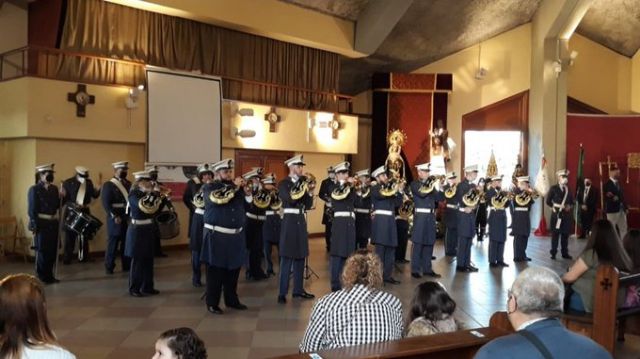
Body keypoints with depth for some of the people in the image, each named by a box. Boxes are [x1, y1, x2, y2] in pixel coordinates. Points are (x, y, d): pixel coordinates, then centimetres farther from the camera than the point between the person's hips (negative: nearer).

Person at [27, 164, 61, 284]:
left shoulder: (54, 188, 11)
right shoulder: (34, 189, -7)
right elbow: (32, 210, -10)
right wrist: (34, 226, -14)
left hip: (53, 223, 6)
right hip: (41, 224, -6)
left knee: (52, 251, 9)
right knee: (42, 251, 2)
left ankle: (49, 275, 20)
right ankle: (41, 277, 12)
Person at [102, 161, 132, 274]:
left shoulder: (129, 184, 16)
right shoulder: (108, 185, -3)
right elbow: (106, 203, -10)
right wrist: (114, 216, -18)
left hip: (129, 218, 6)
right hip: (116, 218, -5)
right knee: (113, 243, 1)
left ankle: (127, 265, 18)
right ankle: (109, 267, 10)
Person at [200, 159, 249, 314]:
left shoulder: (236, 187, 13)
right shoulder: (208, 187, -3)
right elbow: (218, 199, -24)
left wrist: (247, 193, -6)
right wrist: (234, 187, -18)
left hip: (236, 236, 6)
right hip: (217, 236, -6)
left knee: (233, 270, 13)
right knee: (215, 271, 0)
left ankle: (232, 300, 26)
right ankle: (212, 303, 9)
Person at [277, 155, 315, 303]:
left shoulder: (302, 183, 13)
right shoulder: (283, 183, -4)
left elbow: (308, 205, 11)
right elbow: (291, 199, -21)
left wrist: (310, 192, -4)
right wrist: (303, 187, -17)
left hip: (301, 221, 7)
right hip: (290, 221, -6)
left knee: (300, 256, 11)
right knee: (287, 257, -7)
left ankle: (298, 289, 20)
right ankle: (282, 293, -2)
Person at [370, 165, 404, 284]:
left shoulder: (390, 188, 20)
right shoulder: (375, 188, -2)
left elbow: (398, 204, 14)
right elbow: (382, 195, -24)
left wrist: (400, 191, 2)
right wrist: (395, 189, -20)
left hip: (390, 221, 7)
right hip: (380, 220, -7)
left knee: (390, 249, 9)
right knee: (380, 249, -8)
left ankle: (387, 275, 16)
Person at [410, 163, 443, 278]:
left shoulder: (430, 184, 16)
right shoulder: (414, 184, -1)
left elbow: (439, 198, 7)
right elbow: (422, 193, -20)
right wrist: (432, 184, -17)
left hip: (431, 216, 6)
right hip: (420, 216, -6)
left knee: (429, 243, 9)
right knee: (418, 244, -4)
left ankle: (427, 269, 17)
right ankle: (415, 270, 2)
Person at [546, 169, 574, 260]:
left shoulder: (568, 189, 12)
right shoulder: (553, 188, -2)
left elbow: (571, 201, 17)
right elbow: (548, 201, -1)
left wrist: (569, 206, -1)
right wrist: (554, 207, -7)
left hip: (567, 214, 4)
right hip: (557, 214, -4)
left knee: (565, 234, 7)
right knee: (555, 234, -1)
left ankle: (565, 253, 15)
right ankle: (553, 253, 5)